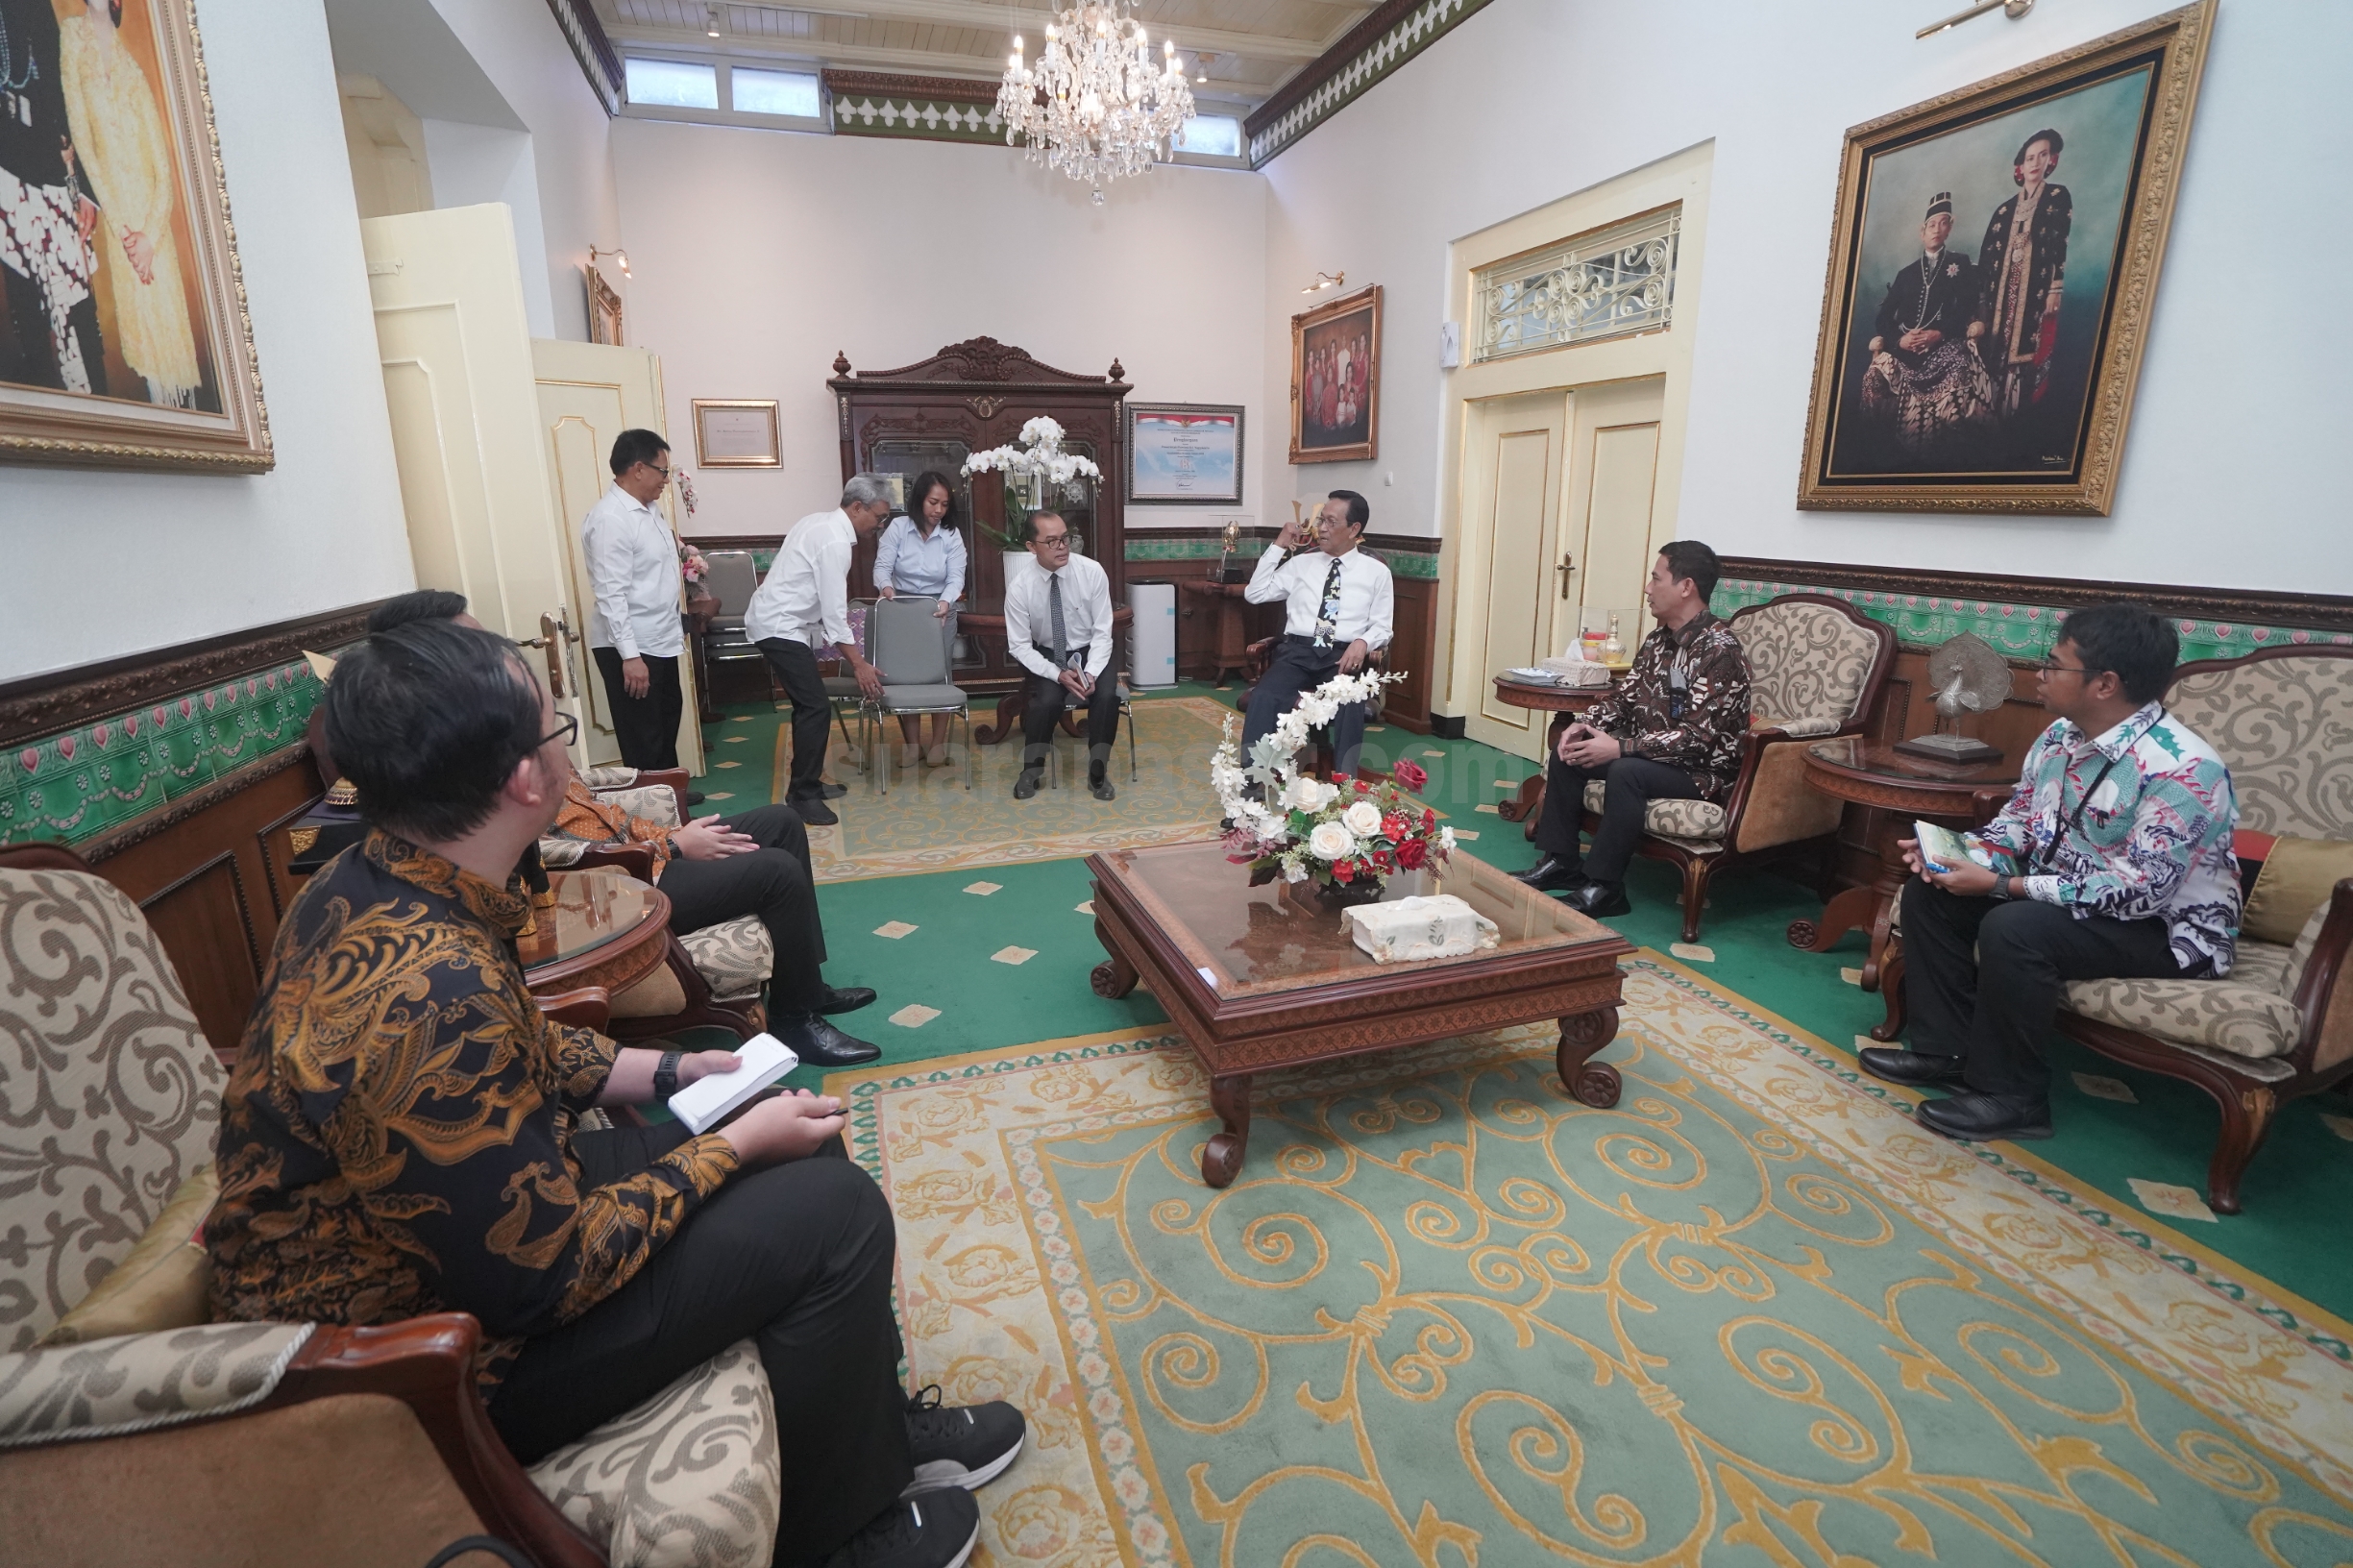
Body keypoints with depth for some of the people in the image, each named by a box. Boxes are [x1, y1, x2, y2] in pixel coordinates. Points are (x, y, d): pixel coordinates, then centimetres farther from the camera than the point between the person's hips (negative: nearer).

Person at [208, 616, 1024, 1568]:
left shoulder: (369, 885, -5)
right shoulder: (431, 992, -36)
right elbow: (543, 1277, -27)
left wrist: (666, 1071, 5)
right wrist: (734, 1147, -16)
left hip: (449, 1232, 9)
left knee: (796, 1138, 8)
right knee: (831, 1210, -14)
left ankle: (873, 1420, 26)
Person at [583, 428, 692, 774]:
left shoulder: (647, 509, 10)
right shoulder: (610, 518, -20)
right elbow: (611, 594, -24)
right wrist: (629, 655, -27)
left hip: (659, 642, 10)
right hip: (631, 648, -10)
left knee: (667, 721, 22)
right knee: (642, 740, 1)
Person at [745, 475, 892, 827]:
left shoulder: (821, 522, 10)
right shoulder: (835, 542, -21)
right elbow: (835, 611, -22)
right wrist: (859, 663, -18)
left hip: (781, 621, 11)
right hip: (780, 627, -11)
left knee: (808, 705, 15)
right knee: (816, 707, -11)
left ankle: (807, 784, 24)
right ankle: (803, 795, -3)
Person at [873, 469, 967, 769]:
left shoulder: (952, 534, -5)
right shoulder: (897, 527, -7)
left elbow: (956, 577, -10)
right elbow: (882, 566, -12)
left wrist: (945, 602, -30)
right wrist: (885, 586, -35)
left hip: (939, 609, 0)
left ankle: (938, 743, 9)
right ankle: (912, 742, 11)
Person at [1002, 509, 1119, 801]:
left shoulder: (1092, 572, -15)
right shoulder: (1020, 589, -15)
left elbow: (1102, 632, -10)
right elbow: (1020, 646, -10)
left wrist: (1091, 673, -25)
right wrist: (1058, 674, -24)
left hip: (1090, 653, 1)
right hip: (1047, 657, 0)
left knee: (1108, 695, -28)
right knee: (1046, 700, -29)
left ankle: (1097, 773, -8)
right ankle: (1032, 770, -3)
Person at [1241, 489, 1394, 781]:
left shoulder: (1376, 571, 10)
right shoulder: (1301, 563, 16)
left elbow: (1382, 626, 9)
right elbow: (1254, 594, 12)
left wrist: (1362, 643, -14)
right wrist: (1279, 546, 7)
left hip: (1343, 656, -1)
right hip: (1297, 651, 1)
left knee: (1349, 703, -36)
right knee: (1263, 697, -31)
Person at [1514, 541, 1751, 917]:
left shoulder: (1720, 649, -21)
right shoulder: (1657, 641, 5)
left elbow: (1697, 736, -27)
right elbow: (1624, 697, 12)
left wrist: (1620, 747, -28)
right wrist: (1584, 725, -8)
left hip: (1704, 768, -9)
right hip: (1651, 755, 9)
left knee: (1626, 771, -34)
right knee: (1567, 752, 1)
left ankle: (1604, 888, -23)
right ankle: (1560, 862, 5)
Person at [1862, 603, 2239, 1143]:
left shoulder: (2182, 769, -27)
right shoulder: (2060, 735, -3)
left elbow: (2140, 891, -30)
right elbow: (2018, 819, 9)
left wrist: (2002, 885, -31)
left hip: (2167, 926, -8)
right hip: (2062, 894, 9)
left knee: (2013, 929, -33)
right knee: (1930, 891, -2)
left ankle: (2009, 1096, -15)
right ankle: (1946, 1048, 4)